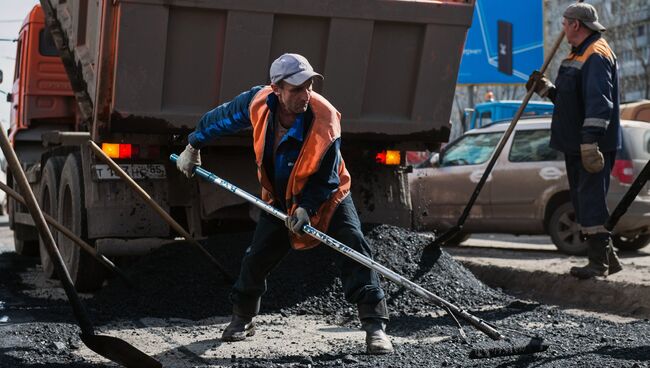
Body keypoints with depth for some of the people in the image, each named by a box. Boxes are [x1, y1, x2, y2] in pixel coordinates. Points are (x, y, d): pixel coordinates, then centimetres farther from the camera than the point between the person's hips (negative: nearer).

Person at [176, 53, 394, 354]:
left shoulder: (325, 123, -33)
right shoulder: (257, 103, -23)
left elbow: (326, 180, -21)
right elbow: (221, 119, -1)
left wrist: (307, 208, -33)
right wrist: (193, 146, 8)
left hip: (328, 197, -3)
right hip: (279, 200, 3)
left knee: (354, 250, -21)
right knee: (256, 260, 5)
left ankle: (375, 325, -19)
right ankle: (242, 318, 31)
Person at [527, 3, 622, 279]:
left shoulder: (597, 55, -14)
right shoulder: (578, 55, 20)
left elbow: (599, 102, -24)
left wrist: (590, 141, -31)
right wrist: (545, 88, 17)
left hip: (592, 146, -11)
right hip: (575, 144, 11)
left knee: (591, 202, -11)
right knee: (584, 203, 13)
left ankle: (600, 262, -8)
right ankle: (606, 259, 19)